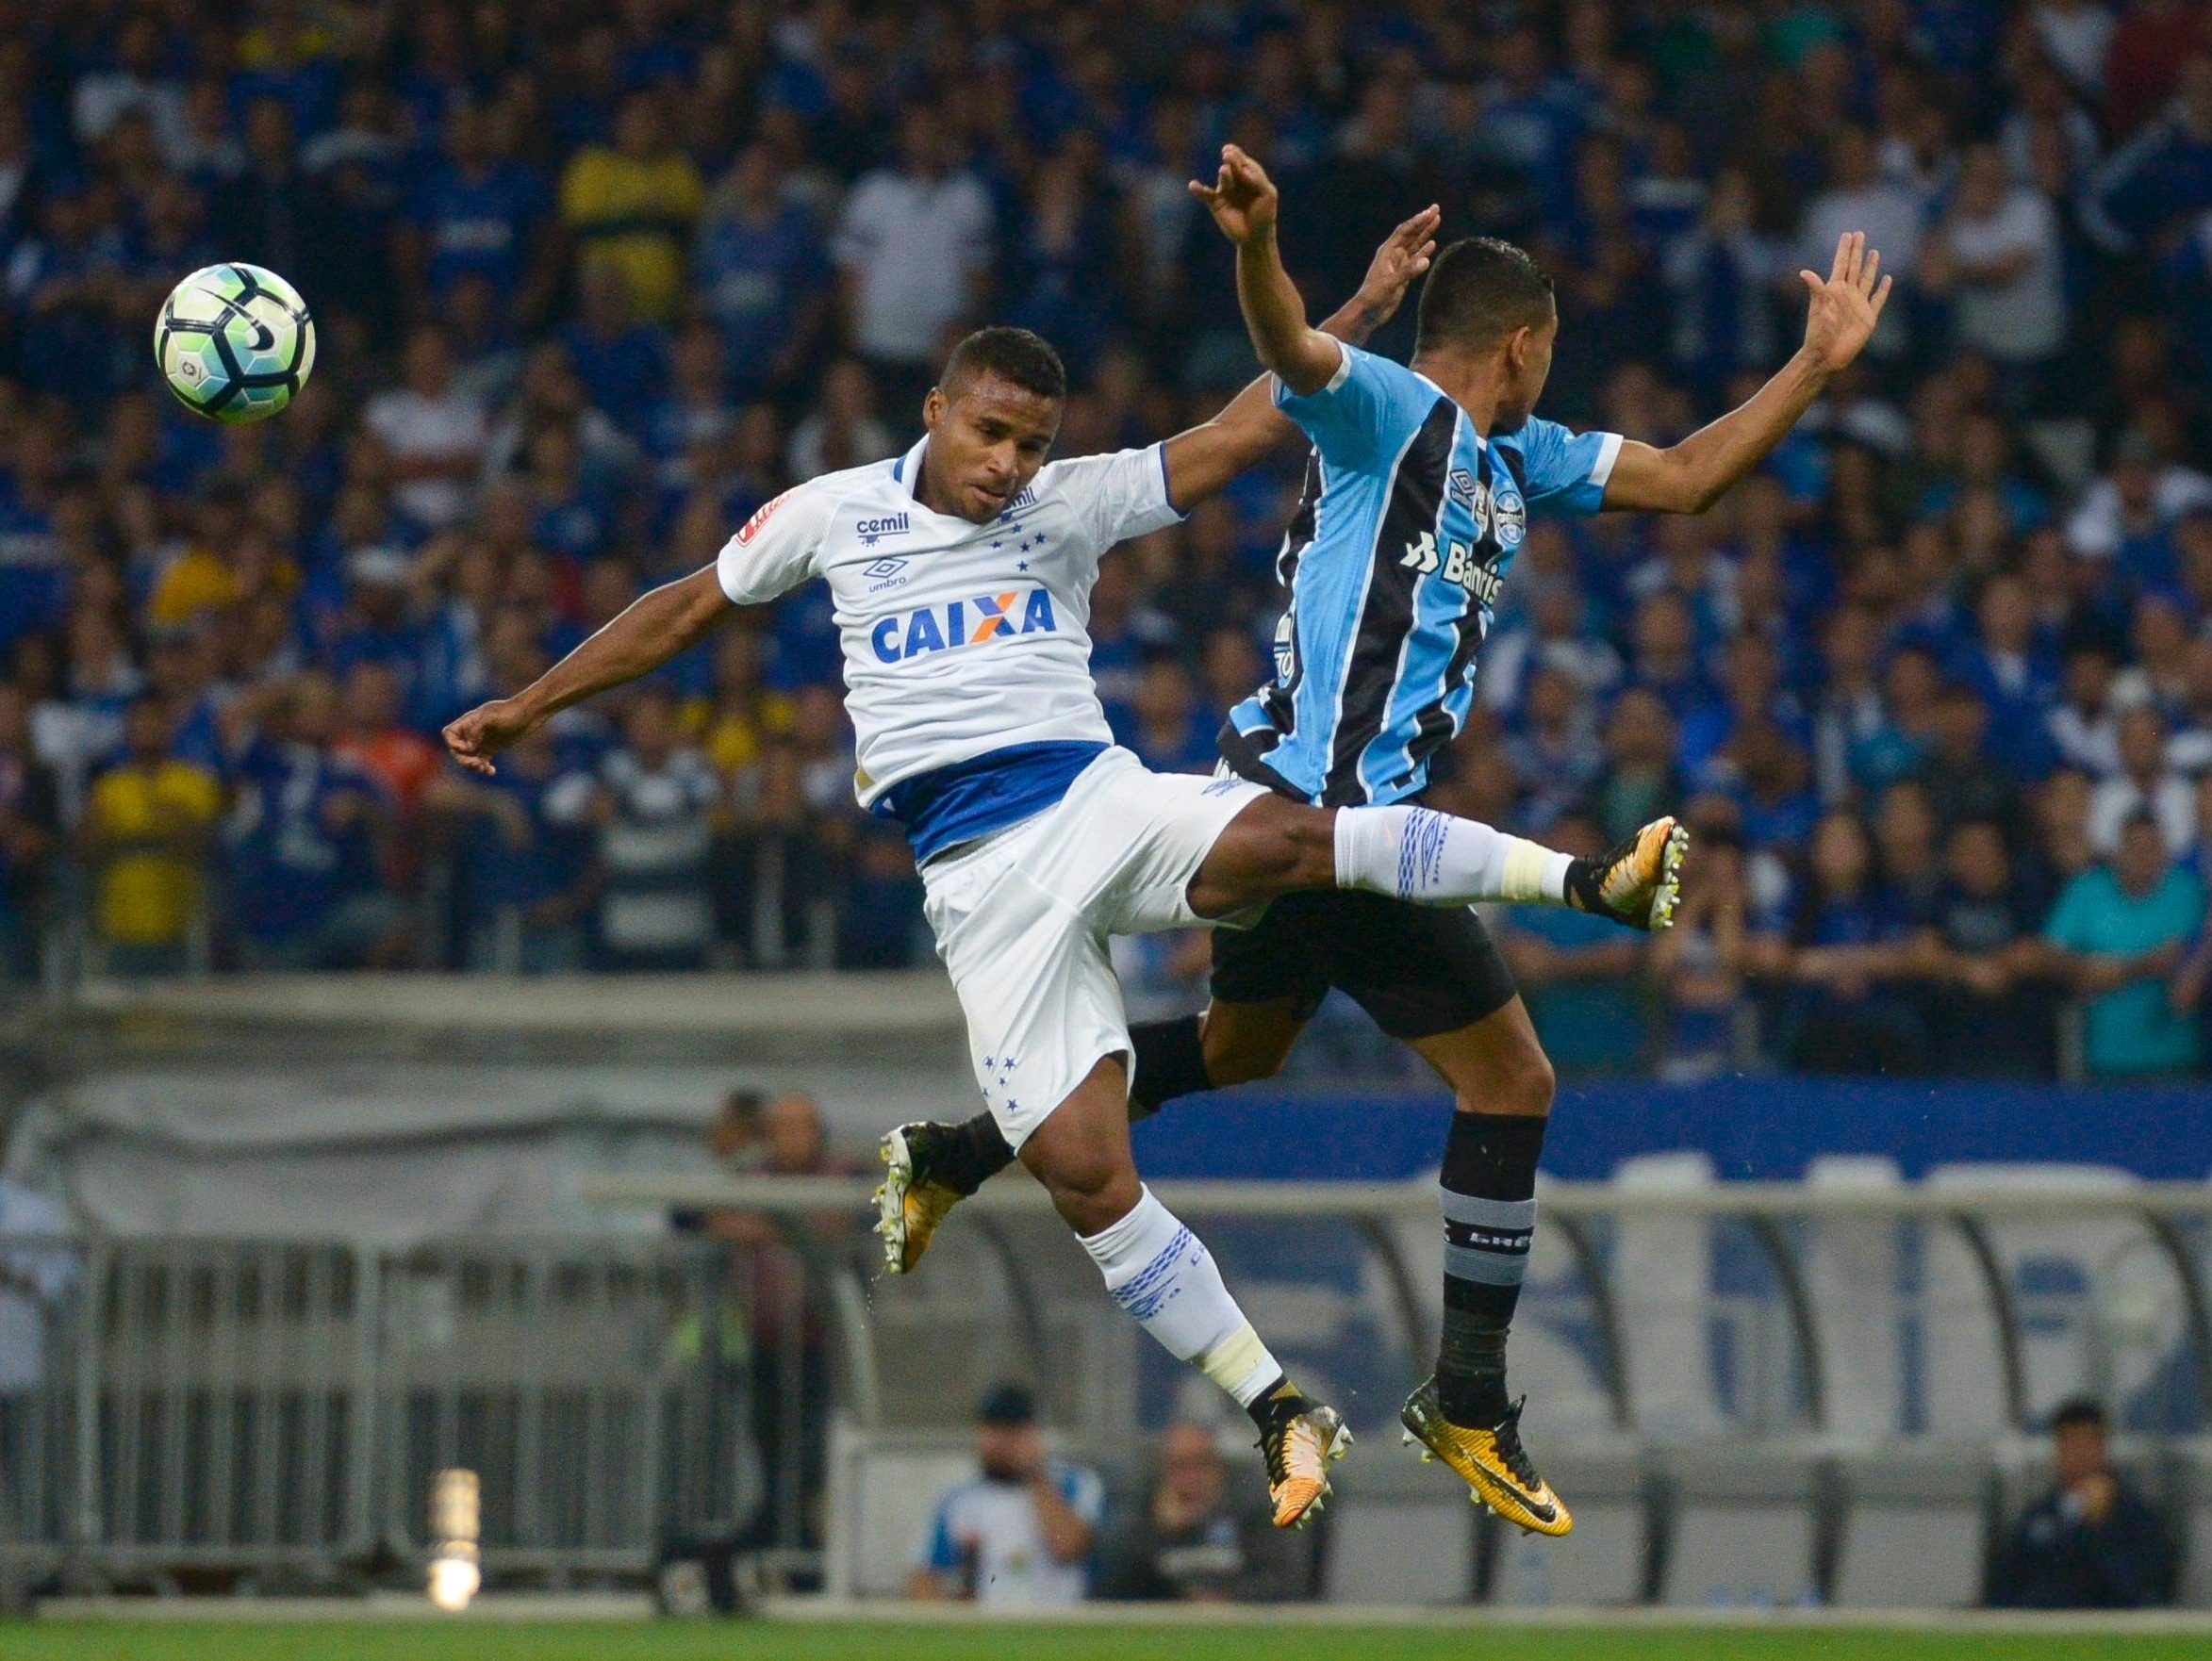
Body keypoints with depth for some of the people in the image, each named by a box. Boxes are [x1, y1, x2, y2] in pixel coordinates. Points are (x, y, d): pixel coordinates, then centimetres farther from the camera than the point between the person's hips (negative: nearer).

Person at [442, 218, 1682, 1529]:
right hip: (979, 869, 0)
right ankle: (1281, 1411, -7)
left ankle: (1589, 879, -38)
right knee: (1084, 1173, -14)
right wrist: (529, 706, 25)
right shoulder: (835, 514, 9)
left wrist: (1364, 310, -9)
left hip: (1099, 797, 0)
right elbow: (688, 611, 22)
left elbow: (1237, 438, 1)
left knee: (1285, 837, -35)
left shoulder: (1072, 504, 8)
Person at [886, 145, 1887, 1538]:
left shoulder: (1522, 458, 16)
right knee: (1512, 1079, -4)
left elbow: (1684, 478, 22)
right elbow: (1294, 350, -31)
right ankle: (1469, 1405, 3)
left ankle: (952, 1158, 33)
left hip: (1294, 809, 10)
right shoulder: (1388, 412, -11)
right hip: (1332, 810, -10)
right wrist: (1257, 247, -51)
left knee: (1241, 1046, 28)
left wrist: (1820, 366, 16)